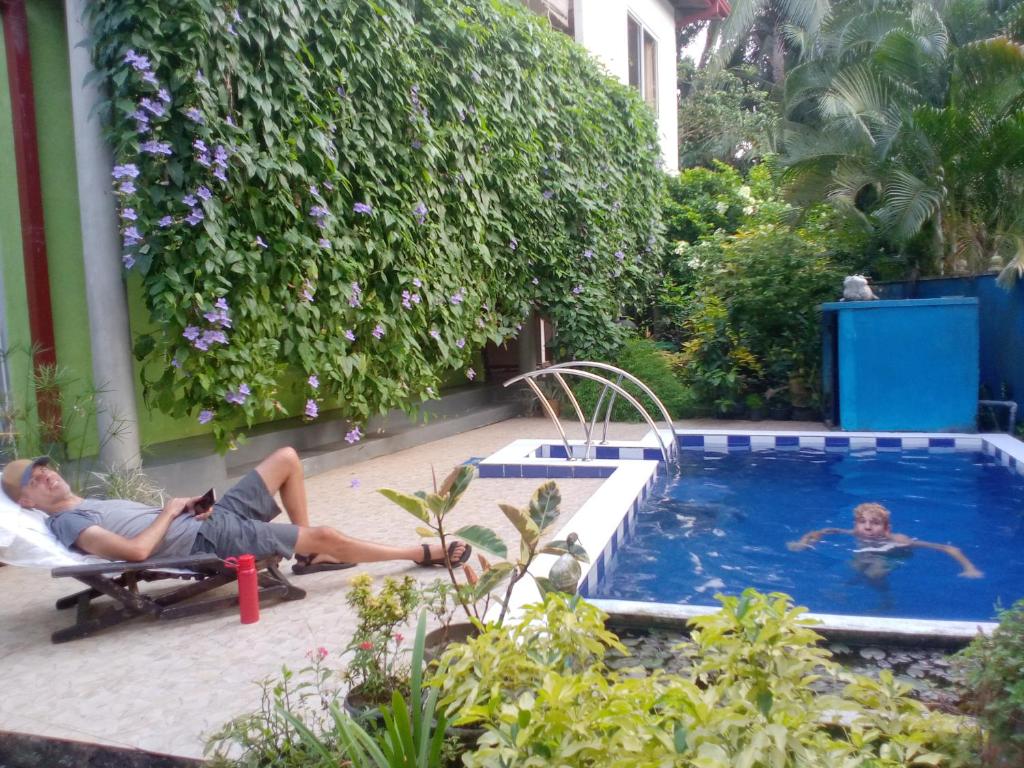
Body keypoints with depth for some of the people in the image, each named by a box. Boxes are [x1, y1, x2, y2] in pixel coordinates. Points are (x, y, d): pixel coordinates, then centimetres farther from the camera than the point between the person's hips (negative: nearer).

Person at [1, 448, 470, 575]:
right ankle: (422, 554, 1)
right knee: (325, 534, -14)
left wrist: (187, 505, 2)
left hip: (211, 517, 9)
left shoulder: (89, 504, 19)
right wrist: (170, 512, -12)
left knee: (287, 458, 7)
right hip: (210, 541, -9)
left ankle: (309, 555, 15)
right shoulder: (68, 523, -11)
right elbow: (136, 549, -27)